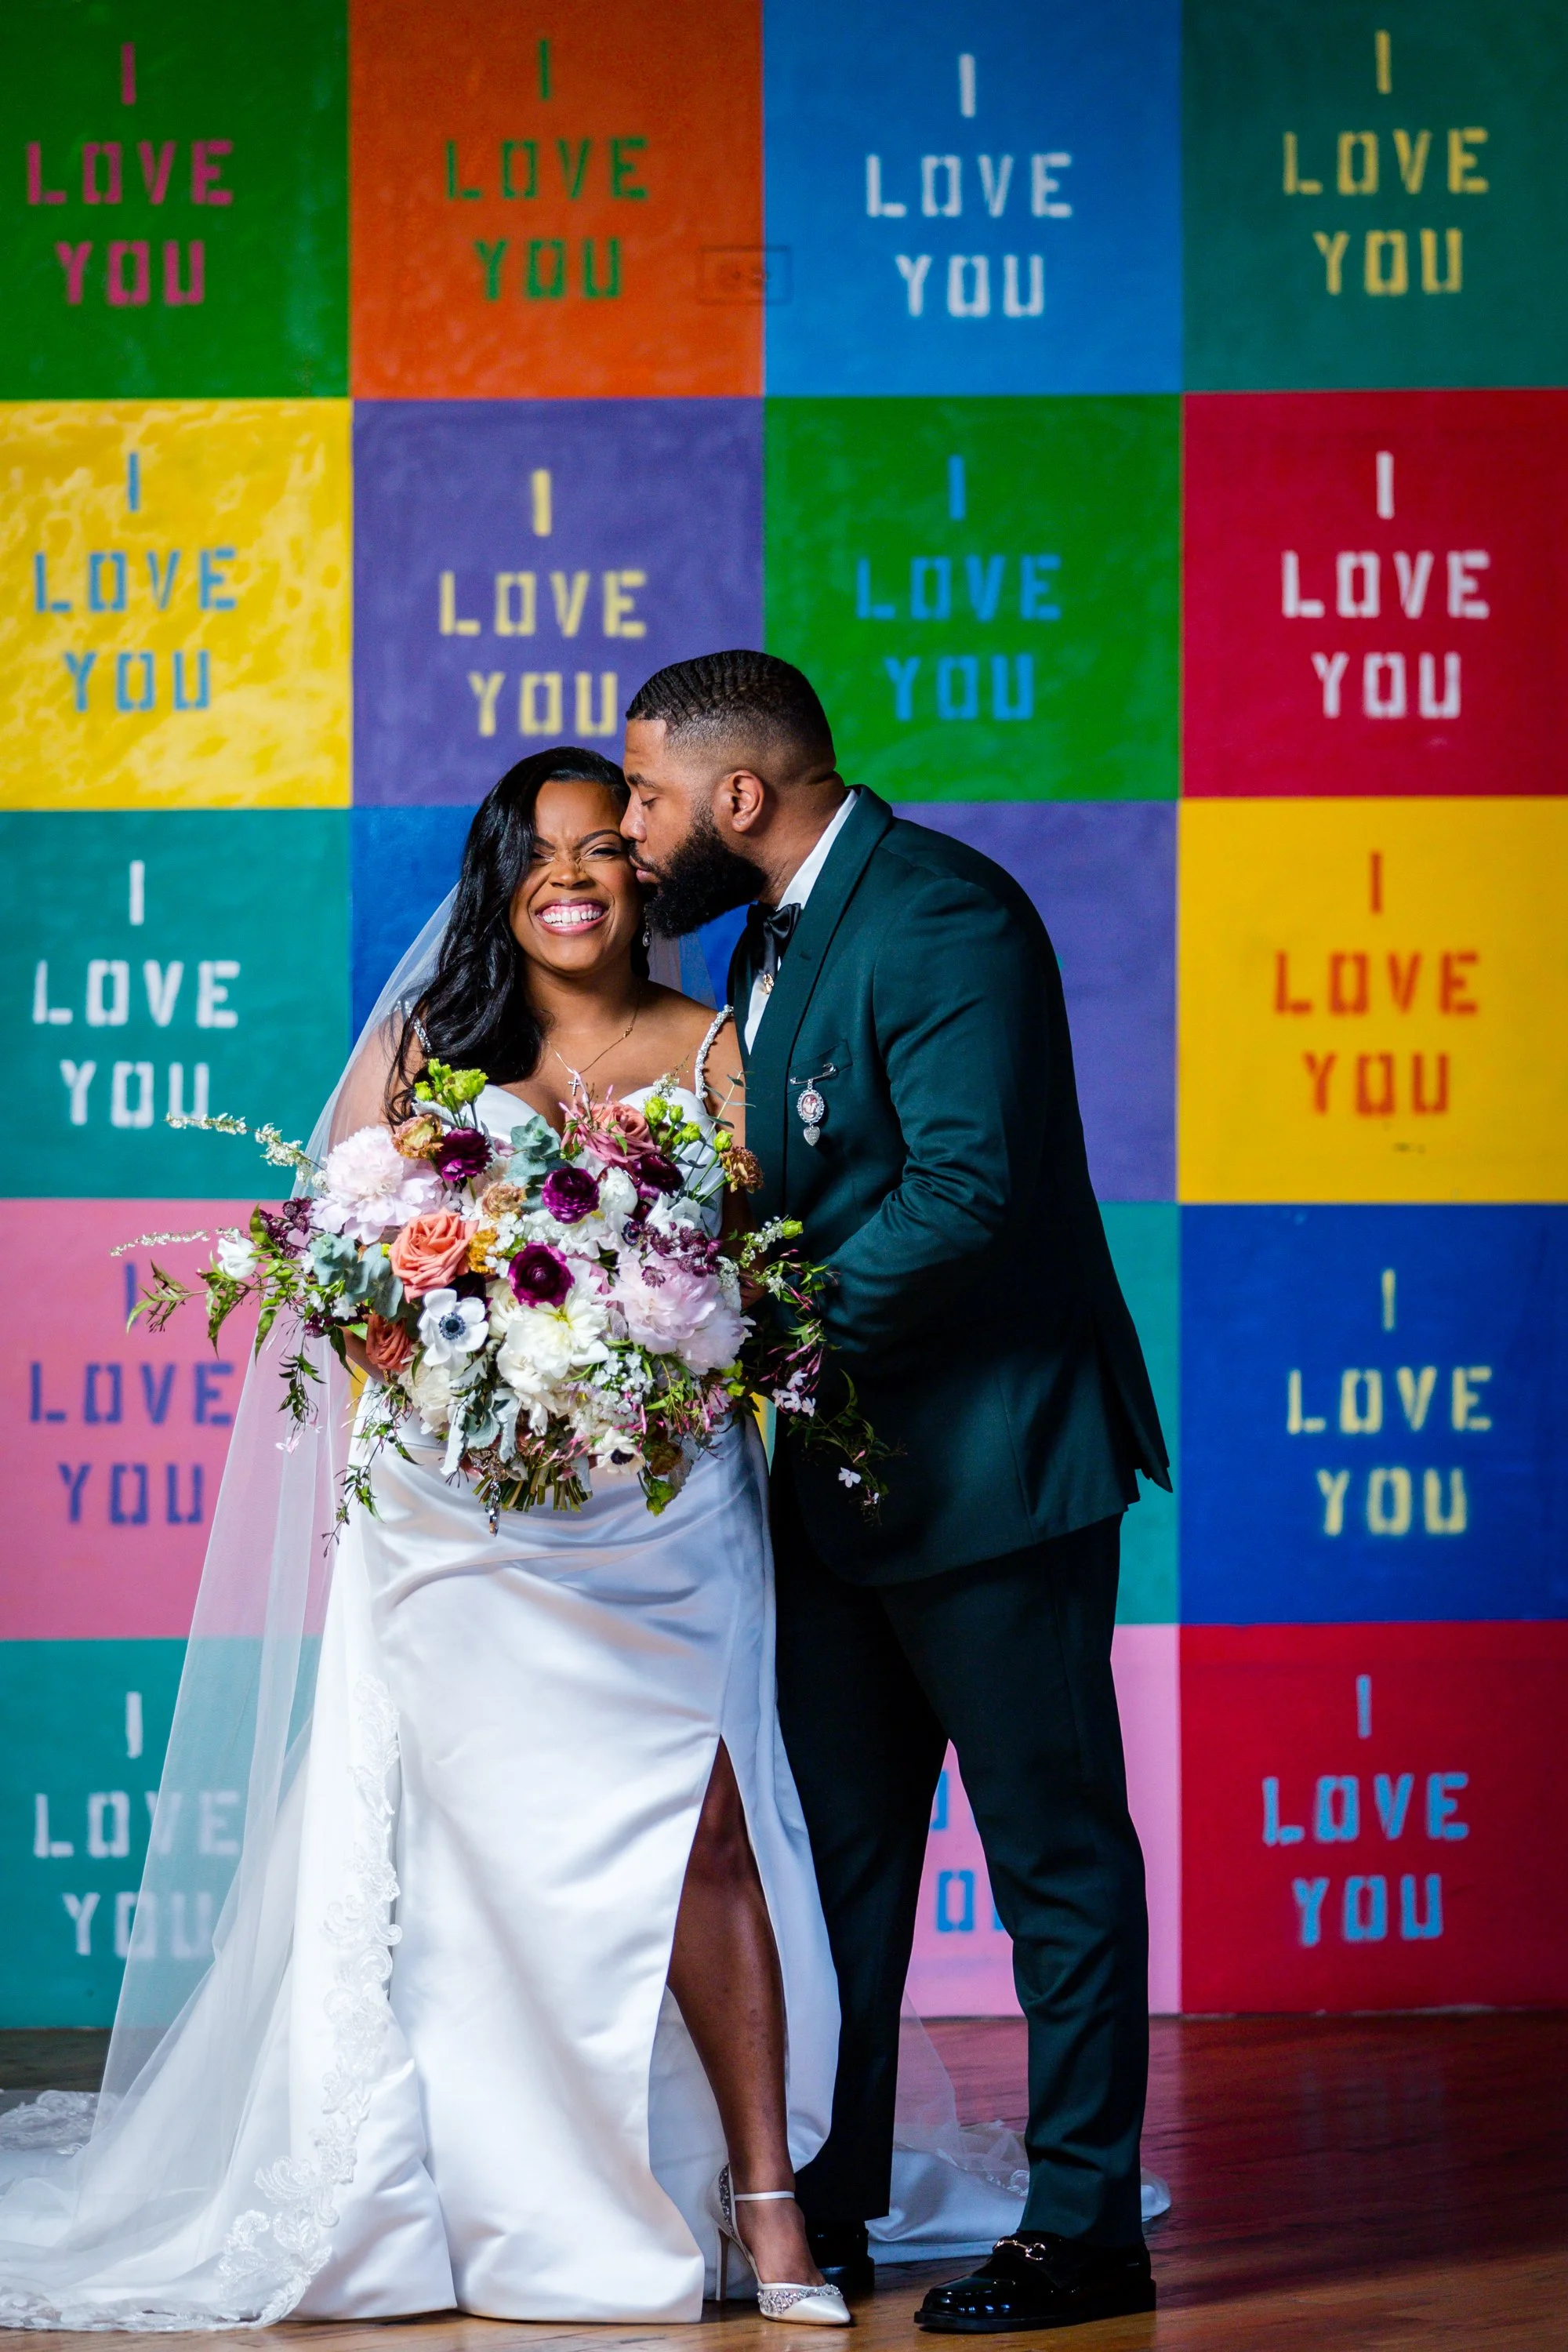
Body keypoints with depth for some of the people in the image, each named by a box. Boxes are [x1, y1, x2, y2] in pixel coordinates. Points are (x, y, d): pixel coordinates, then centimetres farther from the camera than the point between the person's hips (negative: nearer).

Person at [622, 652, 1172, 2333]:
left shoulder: (941, 915, -17)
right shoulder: (775, 940, 14)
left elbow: (967, 1187, -25)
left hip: (987, 1454, -10)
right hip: (841, 1471, 10)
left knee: (1055, 1845, 0)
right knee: (836, 1845, 13)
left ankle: (1088, 2226, 6)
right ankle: (823, 2209, 22)